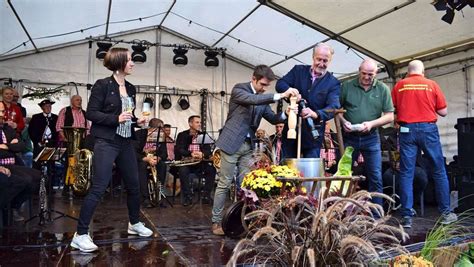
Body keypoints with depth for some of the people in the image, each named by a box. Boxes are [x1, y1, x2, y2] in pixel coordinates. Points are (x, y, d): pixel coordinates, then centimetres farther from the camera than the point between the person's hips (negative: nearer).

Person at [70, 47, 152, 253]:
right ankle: (81, 234, 3)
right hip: (106, 143, -7)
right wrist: (116, 118, -20)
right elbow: (91, 113, -11)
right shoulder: (102, 85, -7)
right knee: (98, 188, -8)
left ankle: (134, 223, 33)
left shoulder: (131, 88, 13)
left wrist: (137, 120, 1)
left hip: (126, 143, 7)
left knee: (134, 185, 14)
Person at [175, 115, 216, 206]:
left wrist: (202, 154, -23)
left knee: (212, 169, -23)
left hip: (200, 162, 3)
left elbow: (208, 151, 2)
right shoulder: (182, 135, 3)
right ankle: (188, 197, -19)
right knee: (182, 170, -33)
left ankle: (206, 195, -12)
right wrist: (191, 154, -28)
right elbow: (178, 150, -11)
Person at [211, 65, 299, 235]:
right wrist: (280, 96, -34)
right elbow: (252, 99, -28)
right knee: (224, 184, -1)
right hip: (232, 143, -6)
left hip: (248, 145, 6)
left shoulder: (263, 98, 11)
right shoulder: (239, 89, -8)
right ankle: (216, 222, 8)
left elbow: (273, 119, 10)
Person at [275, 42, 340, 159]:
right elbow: (280, 84, -3)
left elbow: (333, 107, -15)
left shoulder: (333, 83, -2)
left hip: (313, 135, -1)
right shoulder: (298, 70, 4)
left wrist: (316, 114, -36)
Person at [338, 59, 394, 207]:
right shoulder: (347, 86, 0)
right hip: (349, 137, 0)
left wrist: (372, 123, -16)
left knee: (375, 178, 3)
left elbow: (389, 116, -1)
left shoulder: (383, 89, 1)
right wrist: (343, 121, -14)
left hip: (371, 138, 0)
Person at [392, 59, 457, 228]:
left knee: (406, 173, 2)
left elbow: (392, 109, 5)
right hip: (428, 128, 0)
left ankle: (406, 217, 1)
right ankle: (445, 213, 17)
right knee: (439, 171, 11)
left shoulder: (399, 85, 4)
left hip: (407, 130, 0)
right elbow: (443, 112, 6)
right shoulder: (432, 85, 4)